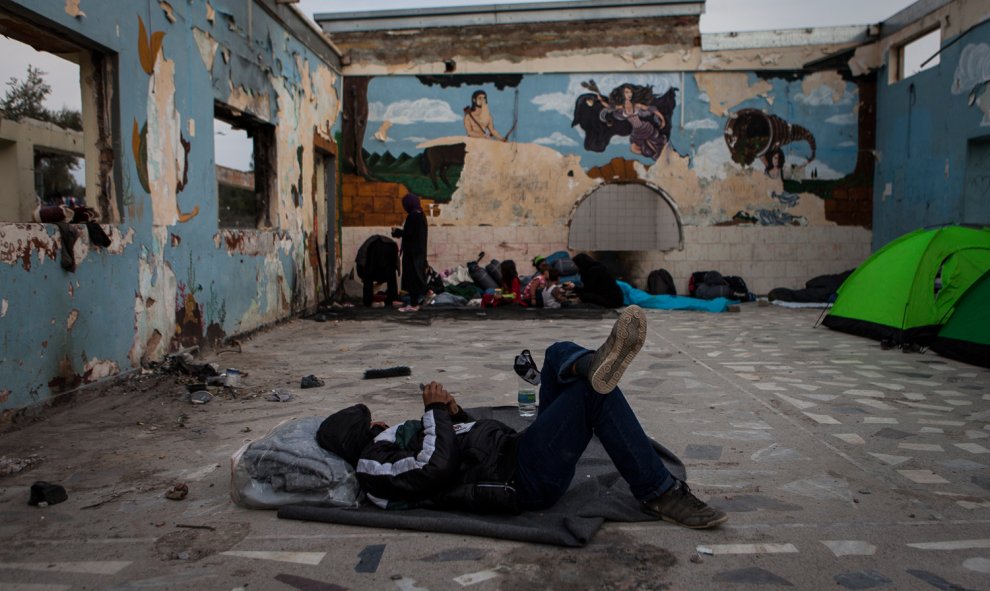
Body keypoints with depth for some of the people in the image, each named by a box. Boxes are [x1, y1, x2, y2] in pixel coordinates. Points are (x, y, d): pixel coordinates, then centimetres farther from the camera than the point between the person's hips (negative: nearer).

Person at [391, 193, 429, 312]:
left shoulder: (412, 216, -17)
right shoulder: (421, 215, 11)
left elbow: (407, 233, -19)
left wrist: (396, 231, -2)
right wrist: (400, 232, 15)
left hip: (412, 252, -9)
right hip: (419, 251, 9)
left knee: (412, 277, -4)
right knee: (417, 276, 12)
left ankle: (413, 305, -2)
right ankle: (415, 302, 18)